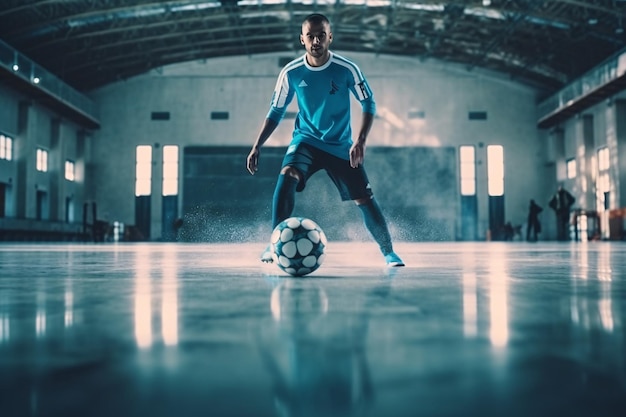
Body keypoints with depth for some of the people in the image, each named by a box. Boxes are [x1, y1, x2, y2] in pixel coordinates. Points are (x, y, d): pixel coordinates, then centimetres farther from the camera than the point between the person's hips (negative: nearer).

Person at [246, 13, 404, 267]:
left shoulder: (347, 69, -13)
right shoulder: (291, 72, -8)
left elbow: (368, 104, -5)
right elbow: (276, 112, 2)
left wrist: (360, 140, -19)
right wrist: (256, 147, -4)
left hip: (341, 146, 0)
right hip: (305, 140, 0)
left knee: (364, 200, -1)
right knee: (286, 178, -29)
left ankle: (389, 252, 20)